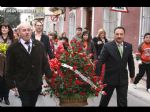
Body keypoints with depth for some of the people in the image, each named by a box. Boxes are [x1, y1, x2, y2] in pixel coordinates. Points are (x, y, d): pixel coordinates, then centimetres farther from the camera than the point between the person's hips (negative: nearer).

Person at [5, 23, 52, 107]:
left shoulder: (39, 45, 1)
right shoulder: (13, 48, -7)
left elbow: (45, 62, 7)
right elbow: (10, 68, -4)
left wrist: (49, 75, 5)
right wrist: (11, 83, -4)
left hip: (37, 83, 3)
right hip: (22, 85, -3)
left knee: (32, 104, 18)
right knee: (26, 104, 6)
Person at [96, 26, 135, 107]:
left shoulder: (128, 46, 1)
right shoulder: (107, 46, -11)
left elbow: (130, 61, 11)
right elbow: (100, 61, -11)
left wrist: (132, 74, 17)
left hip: (123, 78, 3)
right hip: (110, 78, -2)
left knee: (123, 103, 6)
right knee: (105, 99, 15)